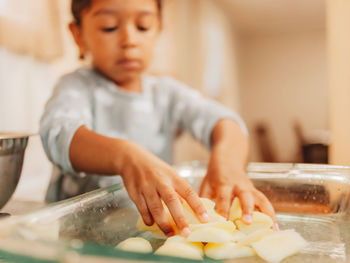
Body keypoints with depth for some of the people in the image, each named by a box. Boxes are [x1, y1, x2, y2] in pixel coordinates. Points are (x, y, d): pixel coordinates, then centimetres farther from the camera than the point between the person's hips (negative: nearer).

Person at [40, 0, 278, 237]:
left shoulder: (166, 92, 9)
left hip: (155, 227, 5)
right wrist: (125, 155, -45)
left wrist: (228, 159, -35)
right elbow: (59, 133, -23)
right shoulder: (77, 86, -1)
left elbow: (217, 118, -10)